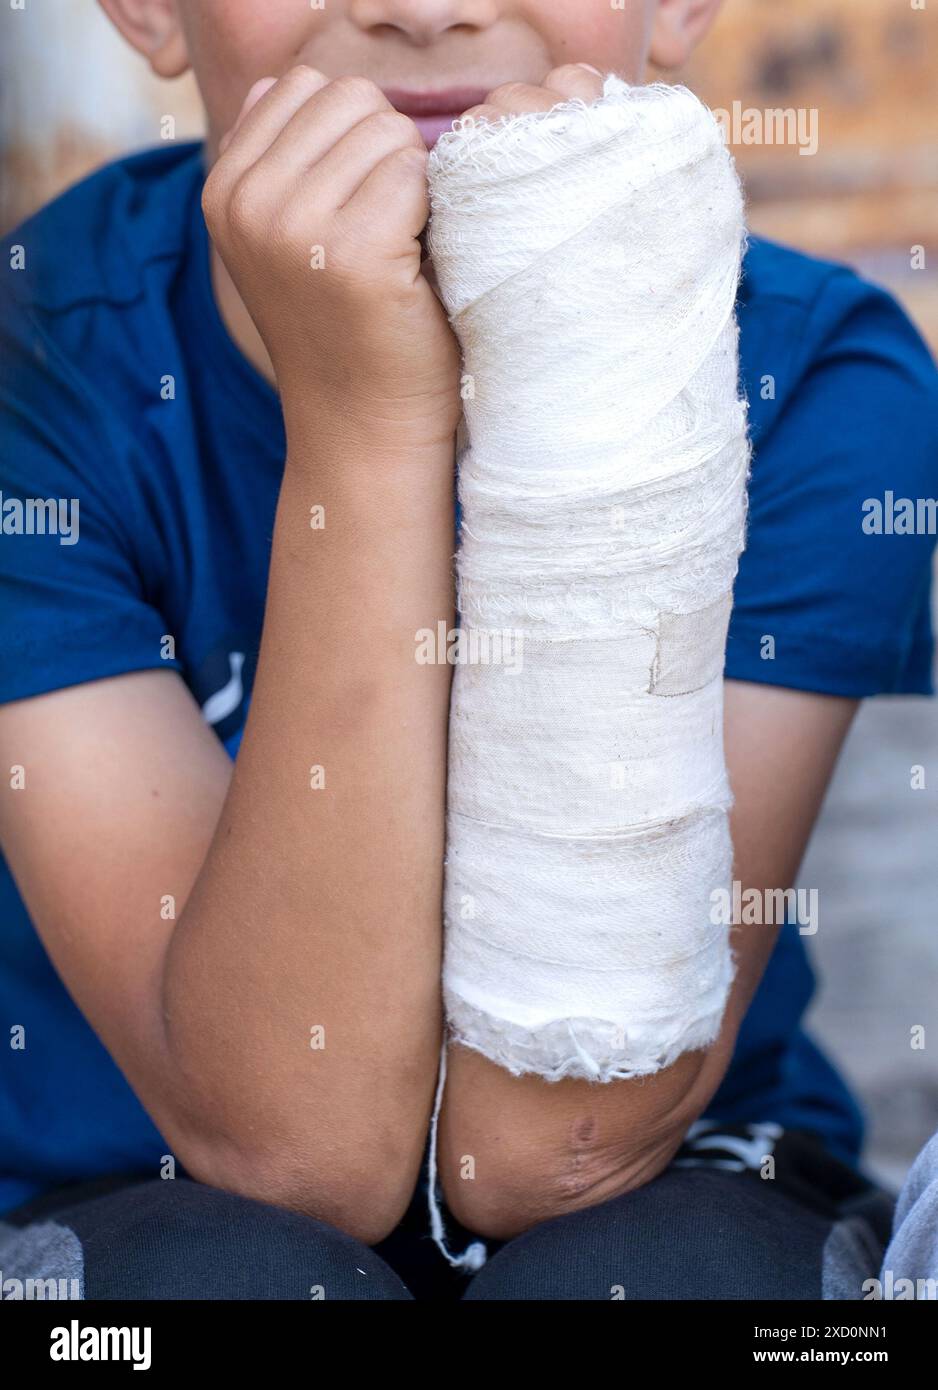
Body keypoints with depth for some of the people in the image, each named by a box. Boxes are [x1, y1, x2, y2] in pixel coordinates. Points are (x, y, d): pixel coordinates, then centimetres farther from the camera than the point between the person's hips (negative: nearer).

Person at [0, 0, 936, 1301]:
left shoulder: (811, 379, -16)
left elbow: (550, 1149, -23)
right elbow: (296, 1145, -24)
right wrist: (364, 432, -32)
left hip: (661, 1198, 1)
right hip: (146, 1213, 0)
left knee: (635, 1265, -30)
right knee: (232, 1269, -31)